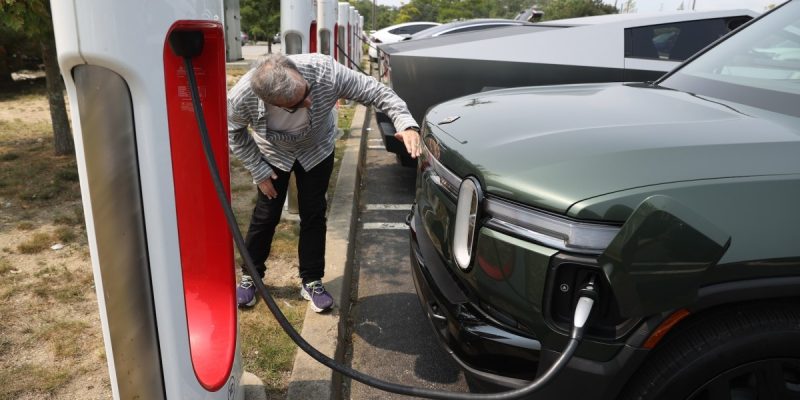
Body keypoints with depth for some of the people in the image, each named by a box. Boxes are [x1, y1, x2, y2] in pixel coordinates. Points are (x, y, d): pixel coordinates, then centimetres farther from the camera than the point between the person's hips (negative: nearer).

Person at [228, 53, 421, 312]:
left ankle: (311, 281, 21)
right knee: (266, 215, 6)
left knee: (313, 215, 4)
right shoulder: (241, 97, -37)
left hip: (317, 150, 1)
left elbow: (375, 91, -29)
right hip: (273, 155, 0)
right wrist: (258, 171, -12)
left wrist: (406, 123, -44)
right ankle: (250, 276, 29)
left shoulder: (325, 71, -41)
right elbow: (234, 133, -14)